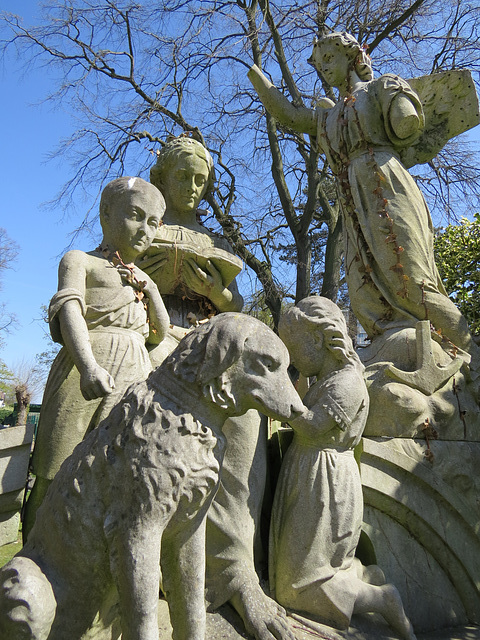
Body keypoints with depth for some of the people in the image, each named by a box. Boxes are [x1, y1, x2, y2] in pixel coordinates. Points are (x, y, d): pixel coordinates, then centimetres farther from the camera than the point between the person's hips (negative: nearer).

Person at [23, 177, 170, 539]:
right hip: (85, 372, -4)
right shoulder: (80, 261, 13)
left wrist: (151, 291, 7)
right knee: (58, 481, -3)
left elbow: (160, 334, 23)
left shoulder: (145, 279, 28)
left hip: (136, 377, 4)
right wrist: (87, 364, -25)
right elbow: (69, 309, -6)